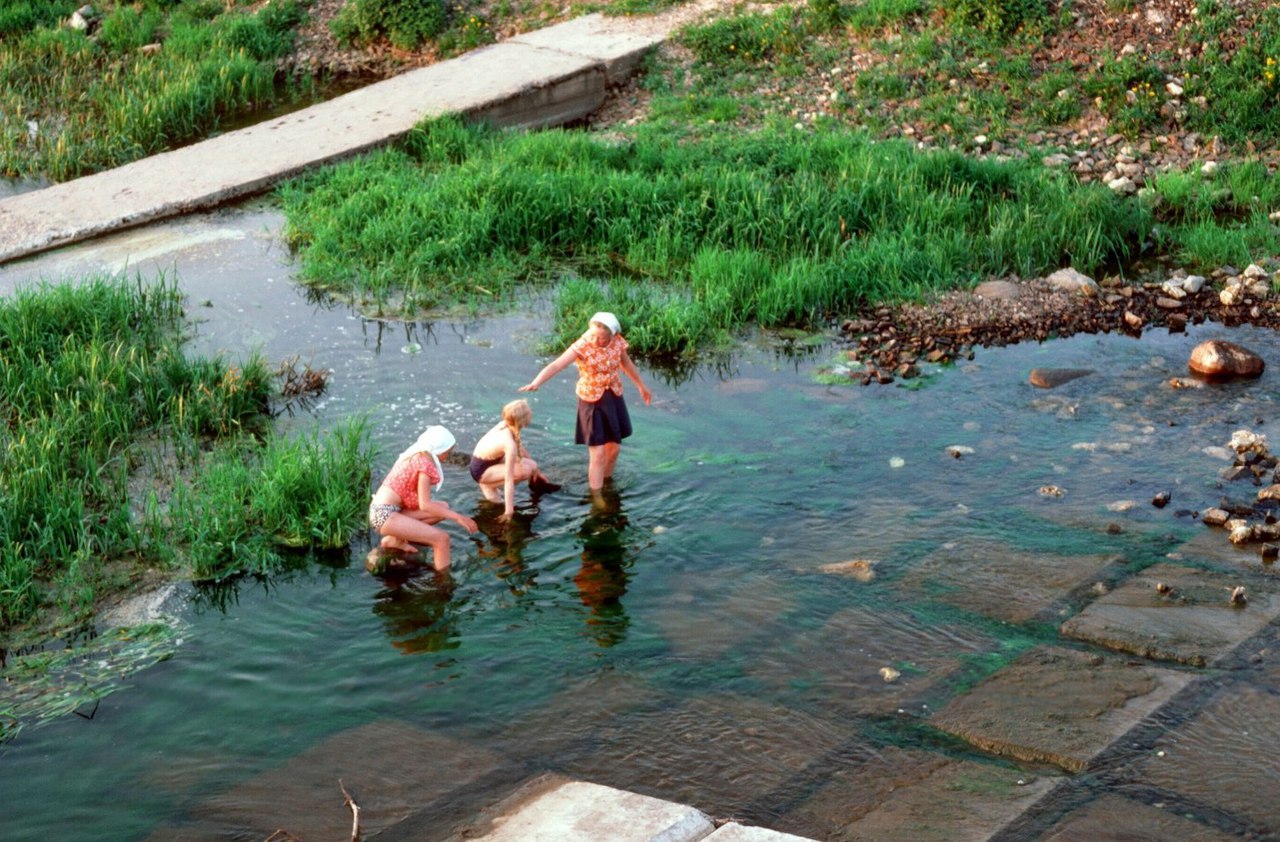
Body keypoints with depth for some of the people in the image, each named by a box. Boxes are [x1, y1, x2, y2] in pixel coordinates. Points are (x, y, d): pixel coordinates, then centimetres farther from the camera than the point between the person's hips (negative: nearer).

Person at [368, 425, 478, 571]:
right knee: (442, 538, -15)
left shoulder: (415, 455, 13)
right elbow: (424, 505, -18)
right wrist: (457, 517, -15)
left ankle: (395, 539, 7)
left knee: (443, 507, 10)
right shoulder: (424, 463, -15)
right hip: (384, 515, -9)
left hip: (385, 510, 9)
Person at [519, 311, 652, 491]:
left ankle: (606, 483, 37)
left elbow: (626, 363, 12)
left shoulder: (618, 341, -9)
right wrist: (535, 383, -50)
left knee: (614, 447, 14)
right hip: (591, 401, -5)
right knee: (597, 454, -7)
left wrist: (641, 386, 25)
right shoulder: (583, 346, -24)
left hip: (614, 397, 5)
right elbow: (556, 365, -34)